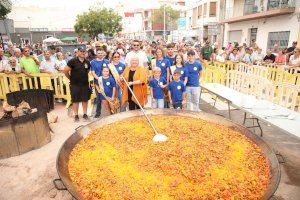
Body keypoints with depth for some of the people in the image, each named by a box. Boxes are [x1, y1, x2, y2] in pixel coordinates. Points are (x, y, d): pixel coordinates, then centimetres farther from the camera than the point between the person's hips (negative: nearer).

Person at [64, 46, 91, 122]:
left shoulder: (87, 62, 4)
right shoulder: (73, 61, -9)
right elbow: (65, 71, -7)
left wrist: (84, 77, 12)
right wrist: (71, 78, 2)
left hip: (85, 84, 4)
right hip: (75, 85, -3)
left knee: (85, 100, 10)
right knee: (75, 100, 6)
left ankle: (85, 114, 24)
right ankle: (76, 115, 18)